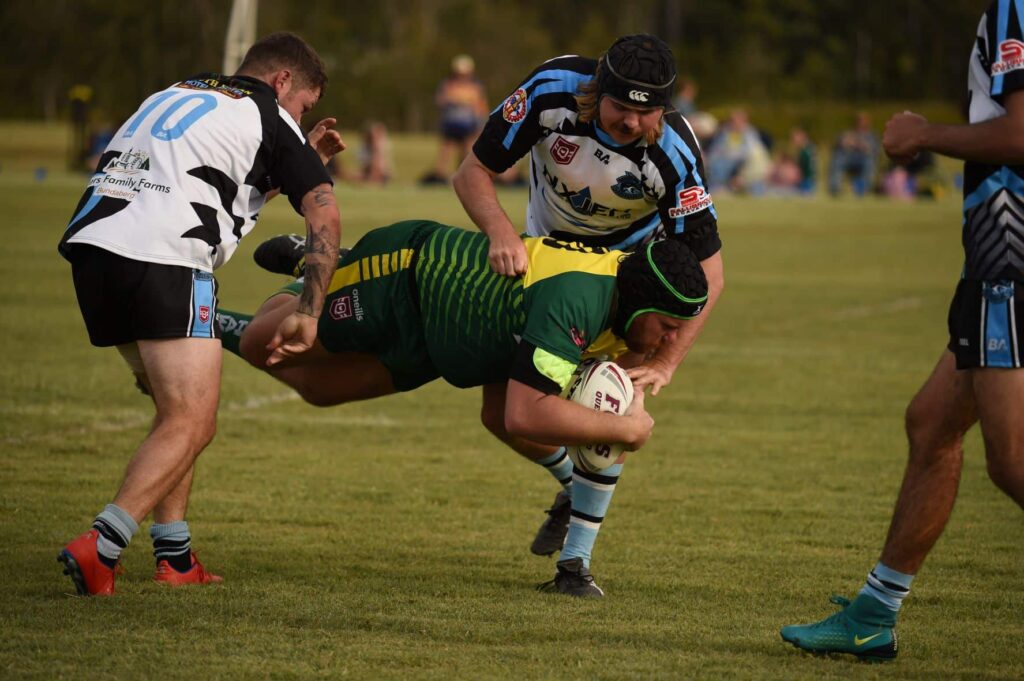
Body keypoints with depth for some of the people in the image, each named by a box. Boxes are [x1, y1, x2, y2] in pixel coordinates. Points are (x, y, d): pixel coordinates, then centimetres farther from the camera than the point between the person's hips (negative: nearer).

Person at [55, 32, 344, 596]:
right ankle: (100, 546, -23)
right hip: (164, 259, -8)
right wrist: (307, 313, 3)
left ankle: (175, 556, 12)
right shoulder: (270, 120, 9)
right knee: (190, 425, -7)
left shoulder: (177, 95, 31)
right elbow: (324, 217, 1)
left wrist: (305, 157, 42)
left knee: (178, 411, 20)